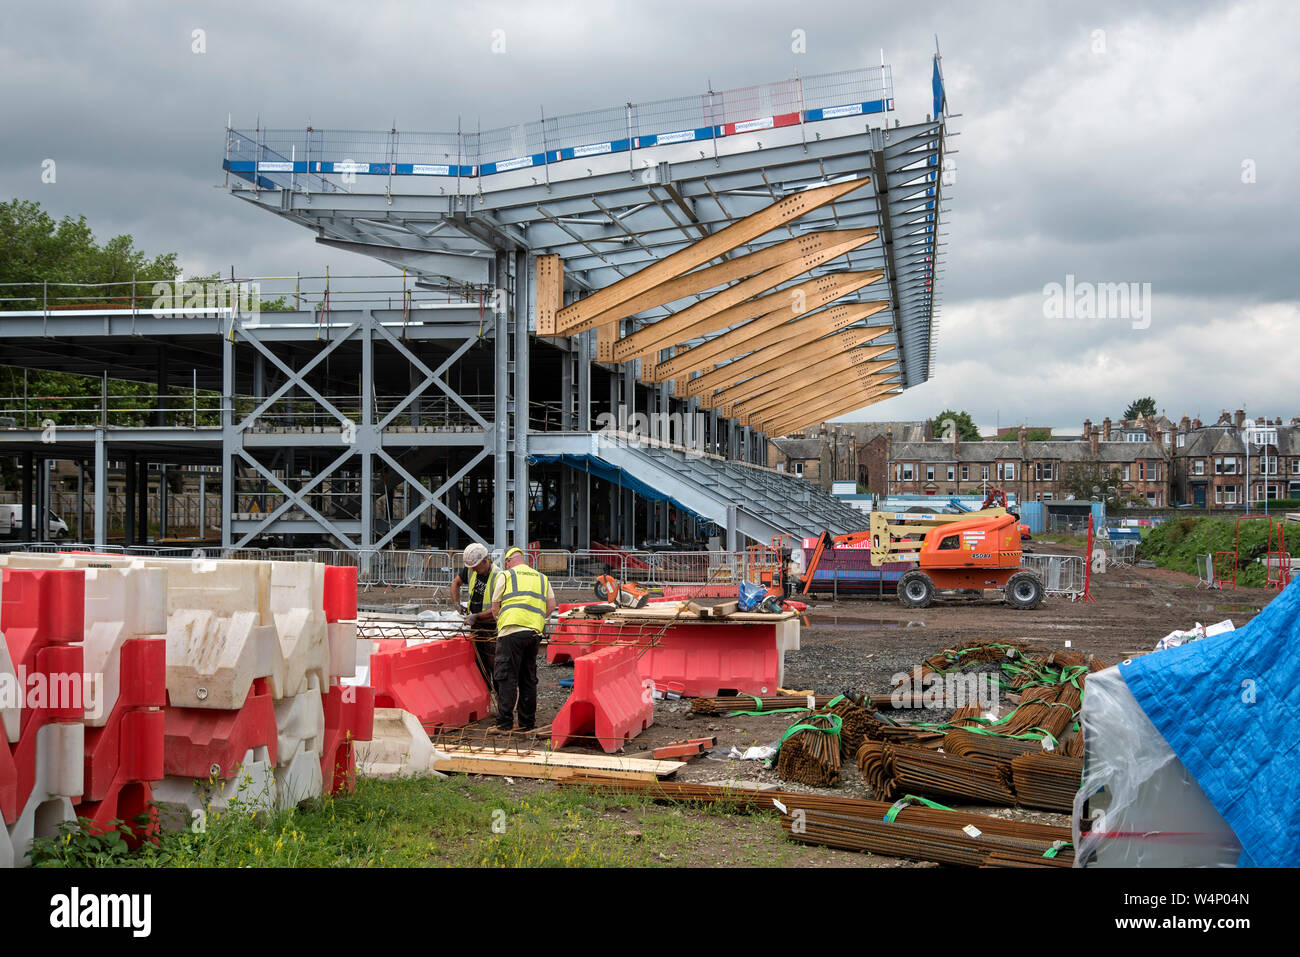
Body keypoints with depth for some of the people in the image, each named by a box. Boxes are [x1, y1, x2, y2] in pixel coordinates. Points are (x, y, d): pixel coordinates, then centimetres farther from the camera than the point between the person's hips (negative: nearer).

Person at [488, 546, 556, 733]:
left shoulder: (505, 576, 9)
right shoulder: (542, 578, 21)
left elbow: (494, 608, 12)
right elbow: (551, 606, 15)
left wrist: (500, 623, 29)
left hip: (511, 631, -5)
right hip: (534, 633, 5)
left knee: (507, 677, -5)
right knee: (528, 679, 11)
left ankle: (504, 723, -9)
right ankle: (527, 723, 14)